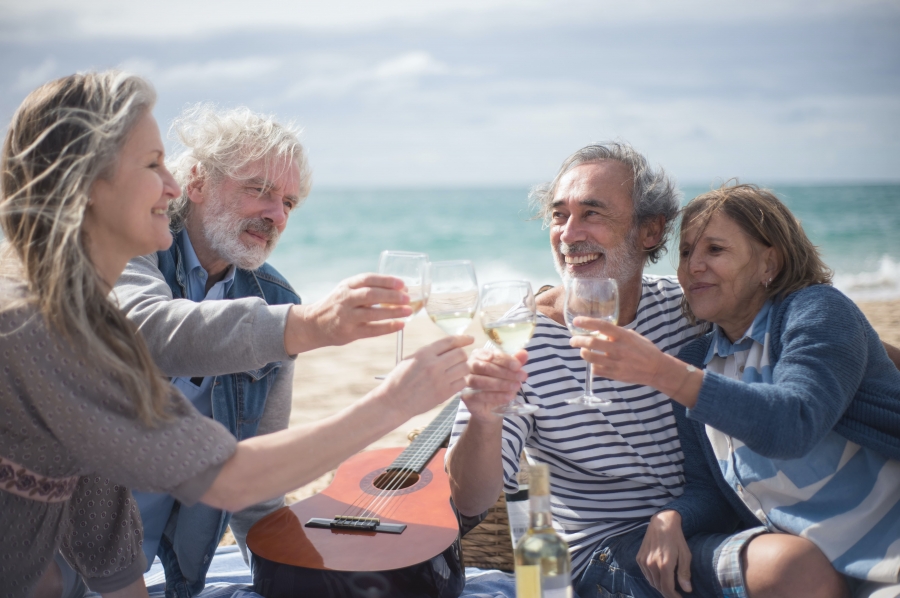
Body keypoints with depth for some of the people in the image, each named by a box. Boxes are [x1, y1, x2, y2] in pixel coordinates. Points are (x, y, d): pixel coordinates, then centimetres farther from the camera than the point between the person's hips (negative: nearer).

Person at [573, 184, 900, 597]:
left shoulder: (817, 310, -7)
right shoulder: (695, 360, 10)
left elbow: (793, 427, -26)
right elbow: (707, 490, 9)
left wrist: (661, 372, -34)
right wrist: (670, 519, -15)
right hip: (797, 550, 4)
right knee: (788, 565, -30)